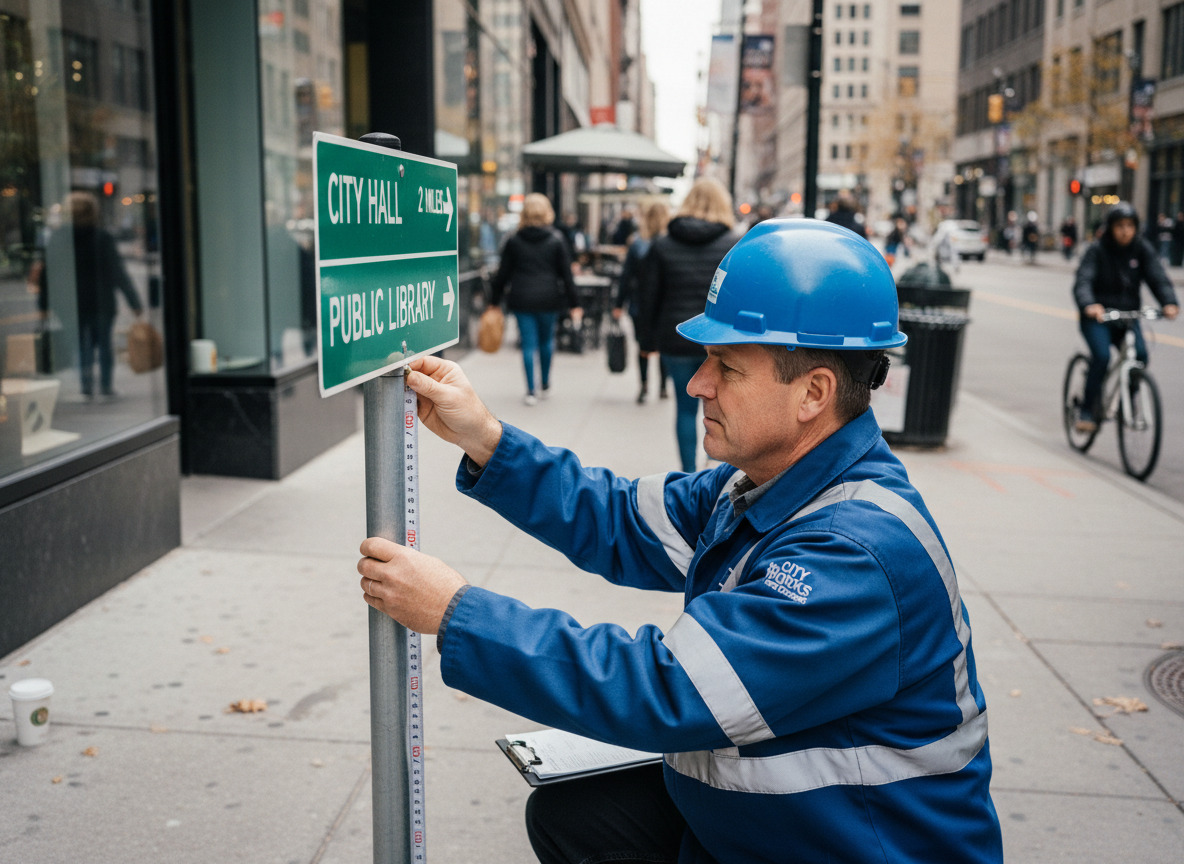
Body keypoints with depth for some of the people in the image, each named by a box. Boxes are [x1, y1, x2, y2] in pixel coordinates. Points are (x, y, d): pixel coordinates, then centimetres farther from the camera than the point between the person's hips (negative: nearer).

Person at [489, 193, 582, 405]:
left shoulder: (514, 241, -1)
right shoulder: (556, 240, -3)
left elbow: (503, 273, 3)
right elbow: (566, 274, -1)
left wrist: (495, 301, 12)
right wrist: (574, 304, 4)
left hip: (521, 300, 0)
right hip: (549, 299, 0)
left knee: (528, 344, 2)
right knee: (547, 340, 17)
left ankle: (531, 391, 0)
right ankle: (545, 385, 27)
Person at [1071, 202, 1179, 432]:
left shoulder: (1143, 250, -1)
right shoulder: (1096, 250, -10)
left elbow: (1158, 278, -11)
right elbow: (1083, 281, -24)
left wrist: (1169, 303, -32)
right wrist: (1089, 305, -45)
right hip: (1096, 316, -3)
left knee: (1140, 354, -21)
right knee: (1102, 356, -25)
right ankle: (1087, 412, -13)